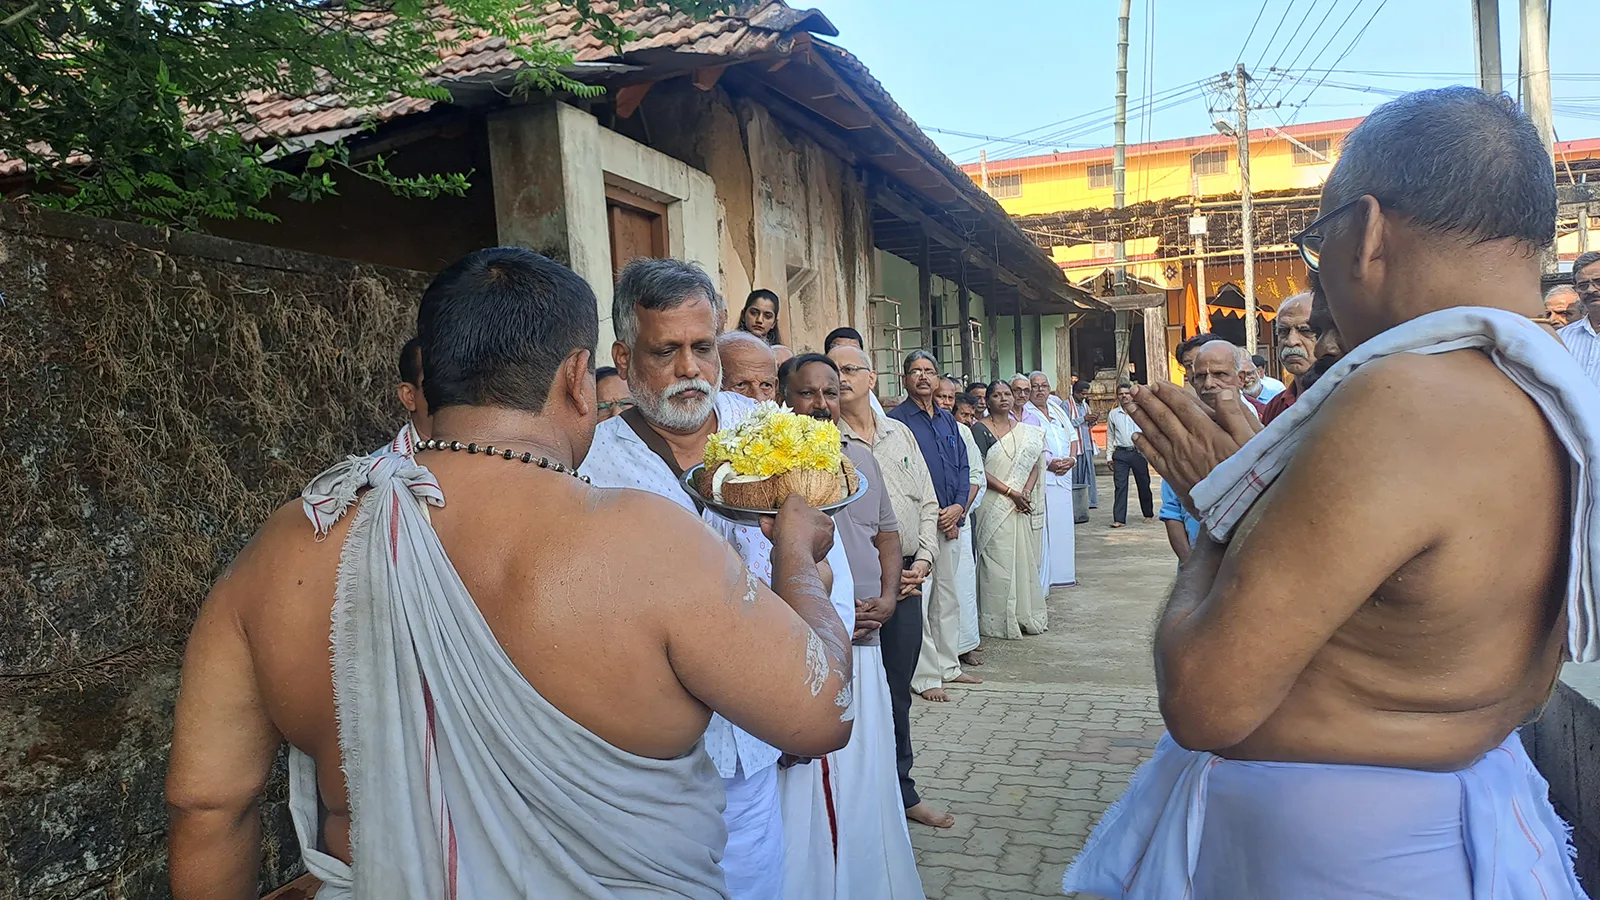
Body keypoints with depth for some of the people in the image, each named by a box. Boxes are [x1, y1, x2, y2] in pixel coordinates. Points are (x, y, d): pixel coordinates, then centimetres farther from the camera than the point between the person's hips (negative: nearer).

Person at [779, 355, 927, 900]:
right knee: (819, 780, 2)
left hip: (864, 640, 6)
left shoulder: (861, 458, 11)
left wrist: (887, 599, 2)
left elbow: (887, 533, 17)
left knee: (870, 768, 16)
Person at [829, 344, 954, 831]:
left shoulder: (900, 433, 12)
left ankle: (902, 792, 28)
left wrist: (923, 559, 0)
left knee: (898, 689, 14)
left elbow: (926, 502, 14)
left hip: (907, 577, 5)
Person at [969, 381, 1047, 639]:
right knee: (999, 558, -2)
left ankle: (1025, 615, 20)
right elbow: (980, 471, -12)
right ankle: (999, 620, 6)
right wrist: (1010, 493, -17)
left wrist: (1026, 493, -10)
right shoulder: (980, 430, -5)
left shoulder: (1025, 431, 12)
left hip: (1023, 506, 5)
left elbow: (1034, 465, 8)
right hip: (994, 506, -5)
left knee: (1024, 557, 9)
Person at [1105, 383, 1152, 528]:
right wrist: (1109, 456, 8)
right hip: (1120, 453, 0)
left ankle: (1148, 514, 27)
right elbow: (1110, 436, 13)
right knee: (1120, 486, -6)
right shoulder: (1113, 414, 8)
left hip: (1139, 452, 0)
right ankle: (1119, 519, -6)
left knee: (1143, 484, 10)